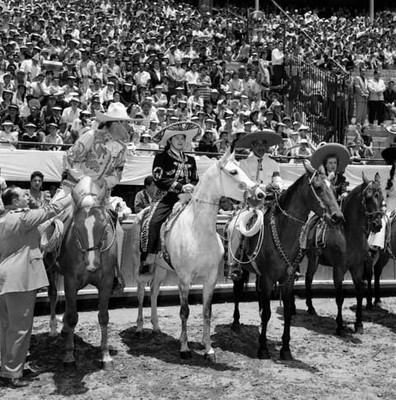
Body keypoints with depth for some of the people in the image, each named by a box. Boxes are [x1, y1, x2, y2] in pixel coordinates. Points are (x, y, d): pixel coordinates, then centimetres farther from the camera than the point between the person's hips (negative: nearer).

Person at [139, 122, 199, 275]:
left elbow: (195, 181, 23)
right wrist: (181, 186, -16)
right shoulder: (161, 157, 7)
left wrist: (192, 187, -3)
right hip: (166, 198, -4)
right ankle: (146, 261, -17)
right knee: (152, 223, -25)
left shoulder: (190, 160, 22)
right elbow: (159, 180, -6)